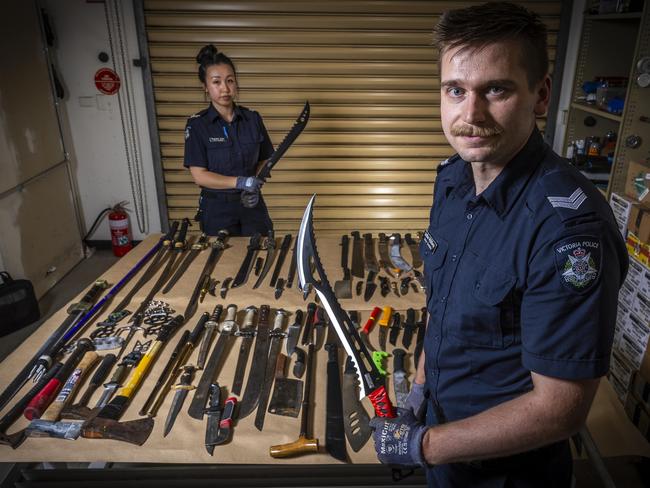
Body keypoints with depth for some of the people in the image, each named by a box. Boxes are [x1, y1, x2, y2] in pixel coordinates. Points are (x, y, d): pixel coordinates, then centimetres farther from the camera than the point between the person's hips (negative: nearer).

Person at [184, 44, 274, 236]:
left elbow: (264, 161, 6)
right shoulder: (197, 124, -8)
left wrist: (255, 186, -12)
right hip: (216, 209, -2)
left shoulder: (253, 118, -1)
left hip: (251, 204, 2)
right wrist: (239, 182, -22)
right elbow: (199, 175, -12)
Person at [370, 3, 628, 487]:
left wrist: (424, 445, -19)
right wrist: (420, 385, 4)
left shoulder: (571, 227, -31)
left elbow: (561, 408, -26)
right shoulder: (452, 177, -7)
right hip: (442, 423, 6)